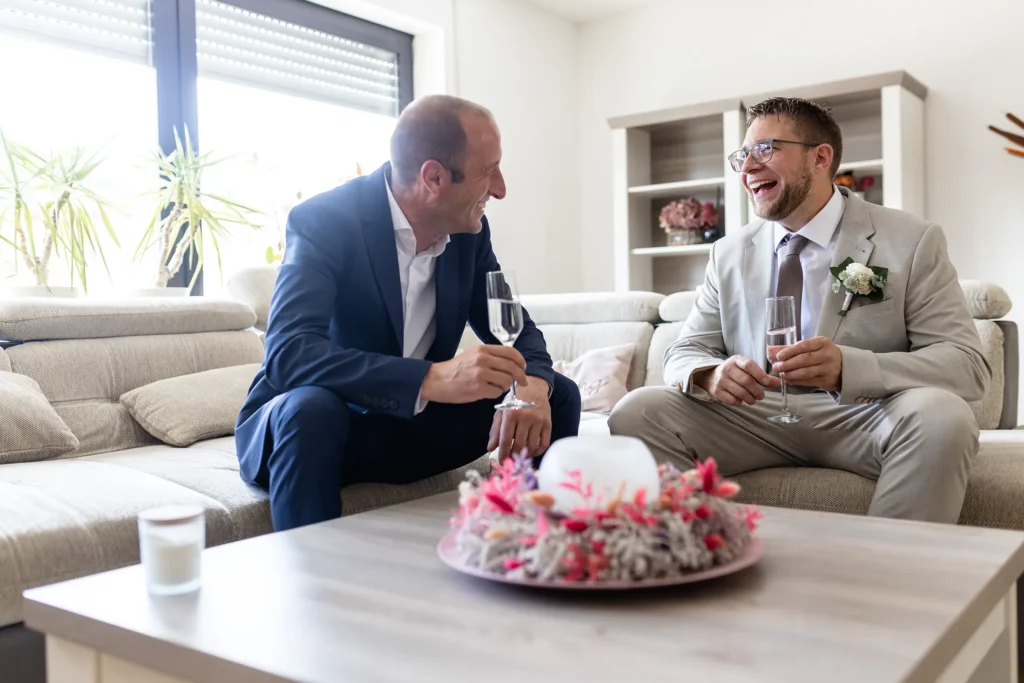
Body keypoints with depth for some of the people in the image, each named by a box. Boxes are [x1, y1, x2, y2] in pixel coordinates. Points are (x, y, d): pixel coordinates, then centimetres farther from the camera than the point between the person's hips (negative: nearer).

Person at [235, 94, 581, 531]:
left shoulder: (469, 230, -4)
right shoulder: (322, 221, -22)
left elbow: (515, 326, 0)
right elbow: (288, 354, -35)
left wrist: (532, 385, -25)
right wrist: (433, 378, -47)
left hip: (411, 427, 5)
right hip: (302, 421, -5)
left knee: (557, 396, -6)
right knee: (312, 407, -39)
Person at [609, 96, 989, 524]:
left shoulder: (913, 243, -3)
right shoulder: (729, 255, 8)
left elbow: (970, 365, -11)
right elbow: (684, 354, 6)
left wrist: (846, 367, -29)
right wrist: (710, 375, -21)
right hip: (754, 417, 2)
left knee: (940, 415, -33)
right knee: (636, 412, -21)